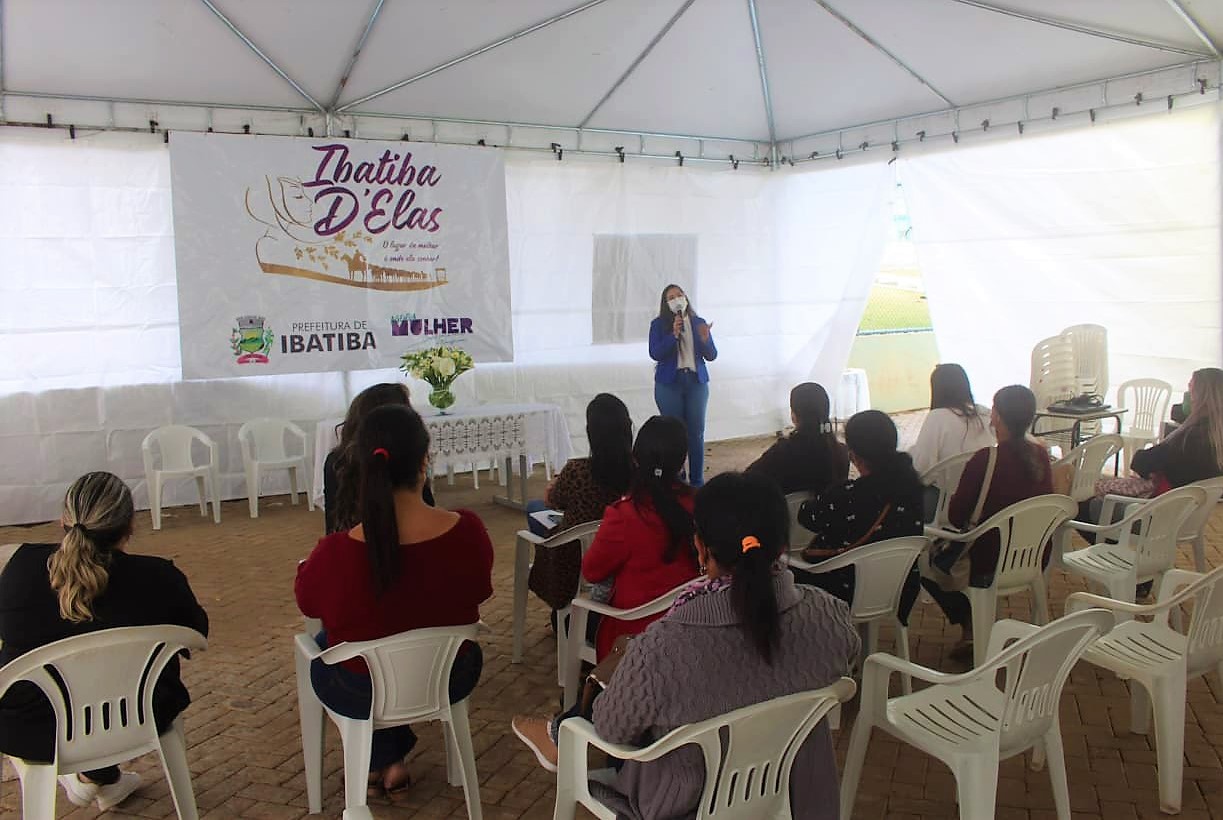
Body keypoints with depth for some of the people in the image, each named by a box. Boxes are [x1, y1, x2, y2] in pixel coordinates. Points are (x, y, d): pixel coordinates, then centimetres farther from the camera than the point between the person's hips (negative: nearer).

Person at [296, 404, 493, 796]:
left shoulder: (336, 554, -31)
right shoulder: (469, 532, -25)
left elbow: (307, 602, -7)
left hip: (362, 693, -1)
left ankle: (385, 761, 38)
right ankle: (392, 759, 43)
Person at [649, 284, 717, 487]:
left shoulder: (699, 323, 5)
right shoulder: (659, 324, 0)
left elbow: (712, 356, 5)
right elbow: (655, 353, -11)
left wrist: (705, 339, -14)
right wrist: (674, 335, -20)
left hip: (697, 382, 2)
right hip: (669, 384, -2)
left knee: (696, 433, 3)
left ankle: (697, 481, 12)